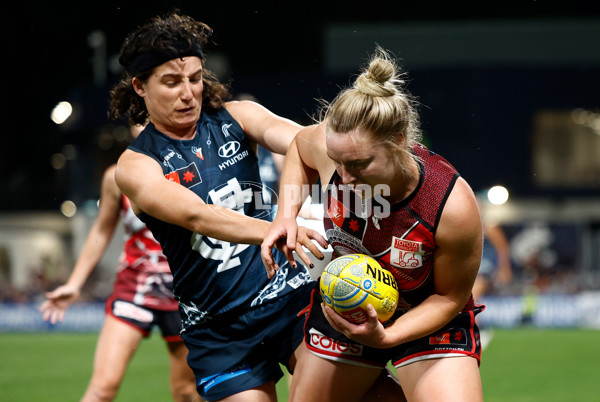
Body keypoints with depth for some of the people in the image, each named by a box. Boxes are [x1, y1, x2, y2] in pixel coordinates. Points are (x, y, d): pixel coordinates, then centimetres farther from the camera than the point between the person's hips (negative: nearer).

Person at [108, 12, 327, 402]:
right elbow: (196, 216, -25)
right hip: (220, 332, -1)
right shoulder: (136, 165, -6)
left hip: (290, 294, 2)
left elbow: (299, 138, -16)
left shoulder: (235, 117, 4)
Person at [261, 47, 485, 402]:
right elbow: (300, 145, 2)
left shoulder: (454, 206, -35)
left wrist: (385, 336, -30)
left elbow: (450, 296, -17)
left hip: (428, 320, -3)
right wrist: (287, 215, -12)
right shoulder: (331, 148, -27)